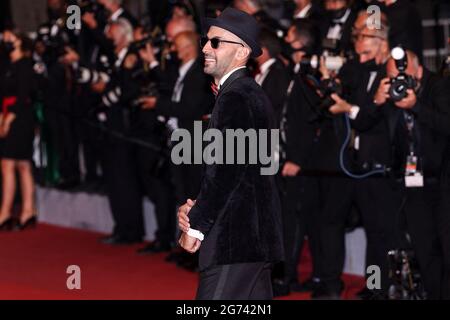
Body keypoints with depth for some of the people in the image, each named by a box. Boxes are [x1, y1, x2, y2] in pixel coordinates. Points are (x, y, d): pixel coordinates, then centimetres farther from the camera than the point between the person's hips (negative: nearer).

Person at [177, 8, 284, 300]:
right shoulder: (251, 93, 17)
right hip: (256, 234, 10)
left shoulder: (236, 97, -14)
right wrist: (197, 209, 4)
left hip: (235, 240, -10)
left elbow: (226, 169, -19)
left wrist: (197, 225, -12)